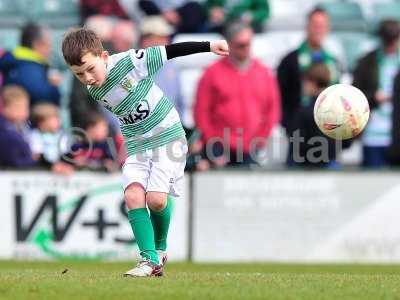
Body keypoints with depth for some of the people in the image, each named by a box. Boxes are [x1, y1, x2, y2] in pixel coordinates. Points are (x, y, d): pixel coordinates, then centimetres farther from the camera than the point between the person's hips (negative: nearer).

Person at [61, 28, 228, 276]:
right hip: (136, 145, 5)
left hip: (168, 136, -5)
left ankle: (160, 248, 11)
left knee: (156, 198, -17)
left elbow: (170, 52, -15)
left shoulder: (129, 62, -21)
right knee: (133, 196, -17)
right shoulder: (95, 93, -3)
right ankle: (150, 260, -14)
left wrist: (209, 46, -18)